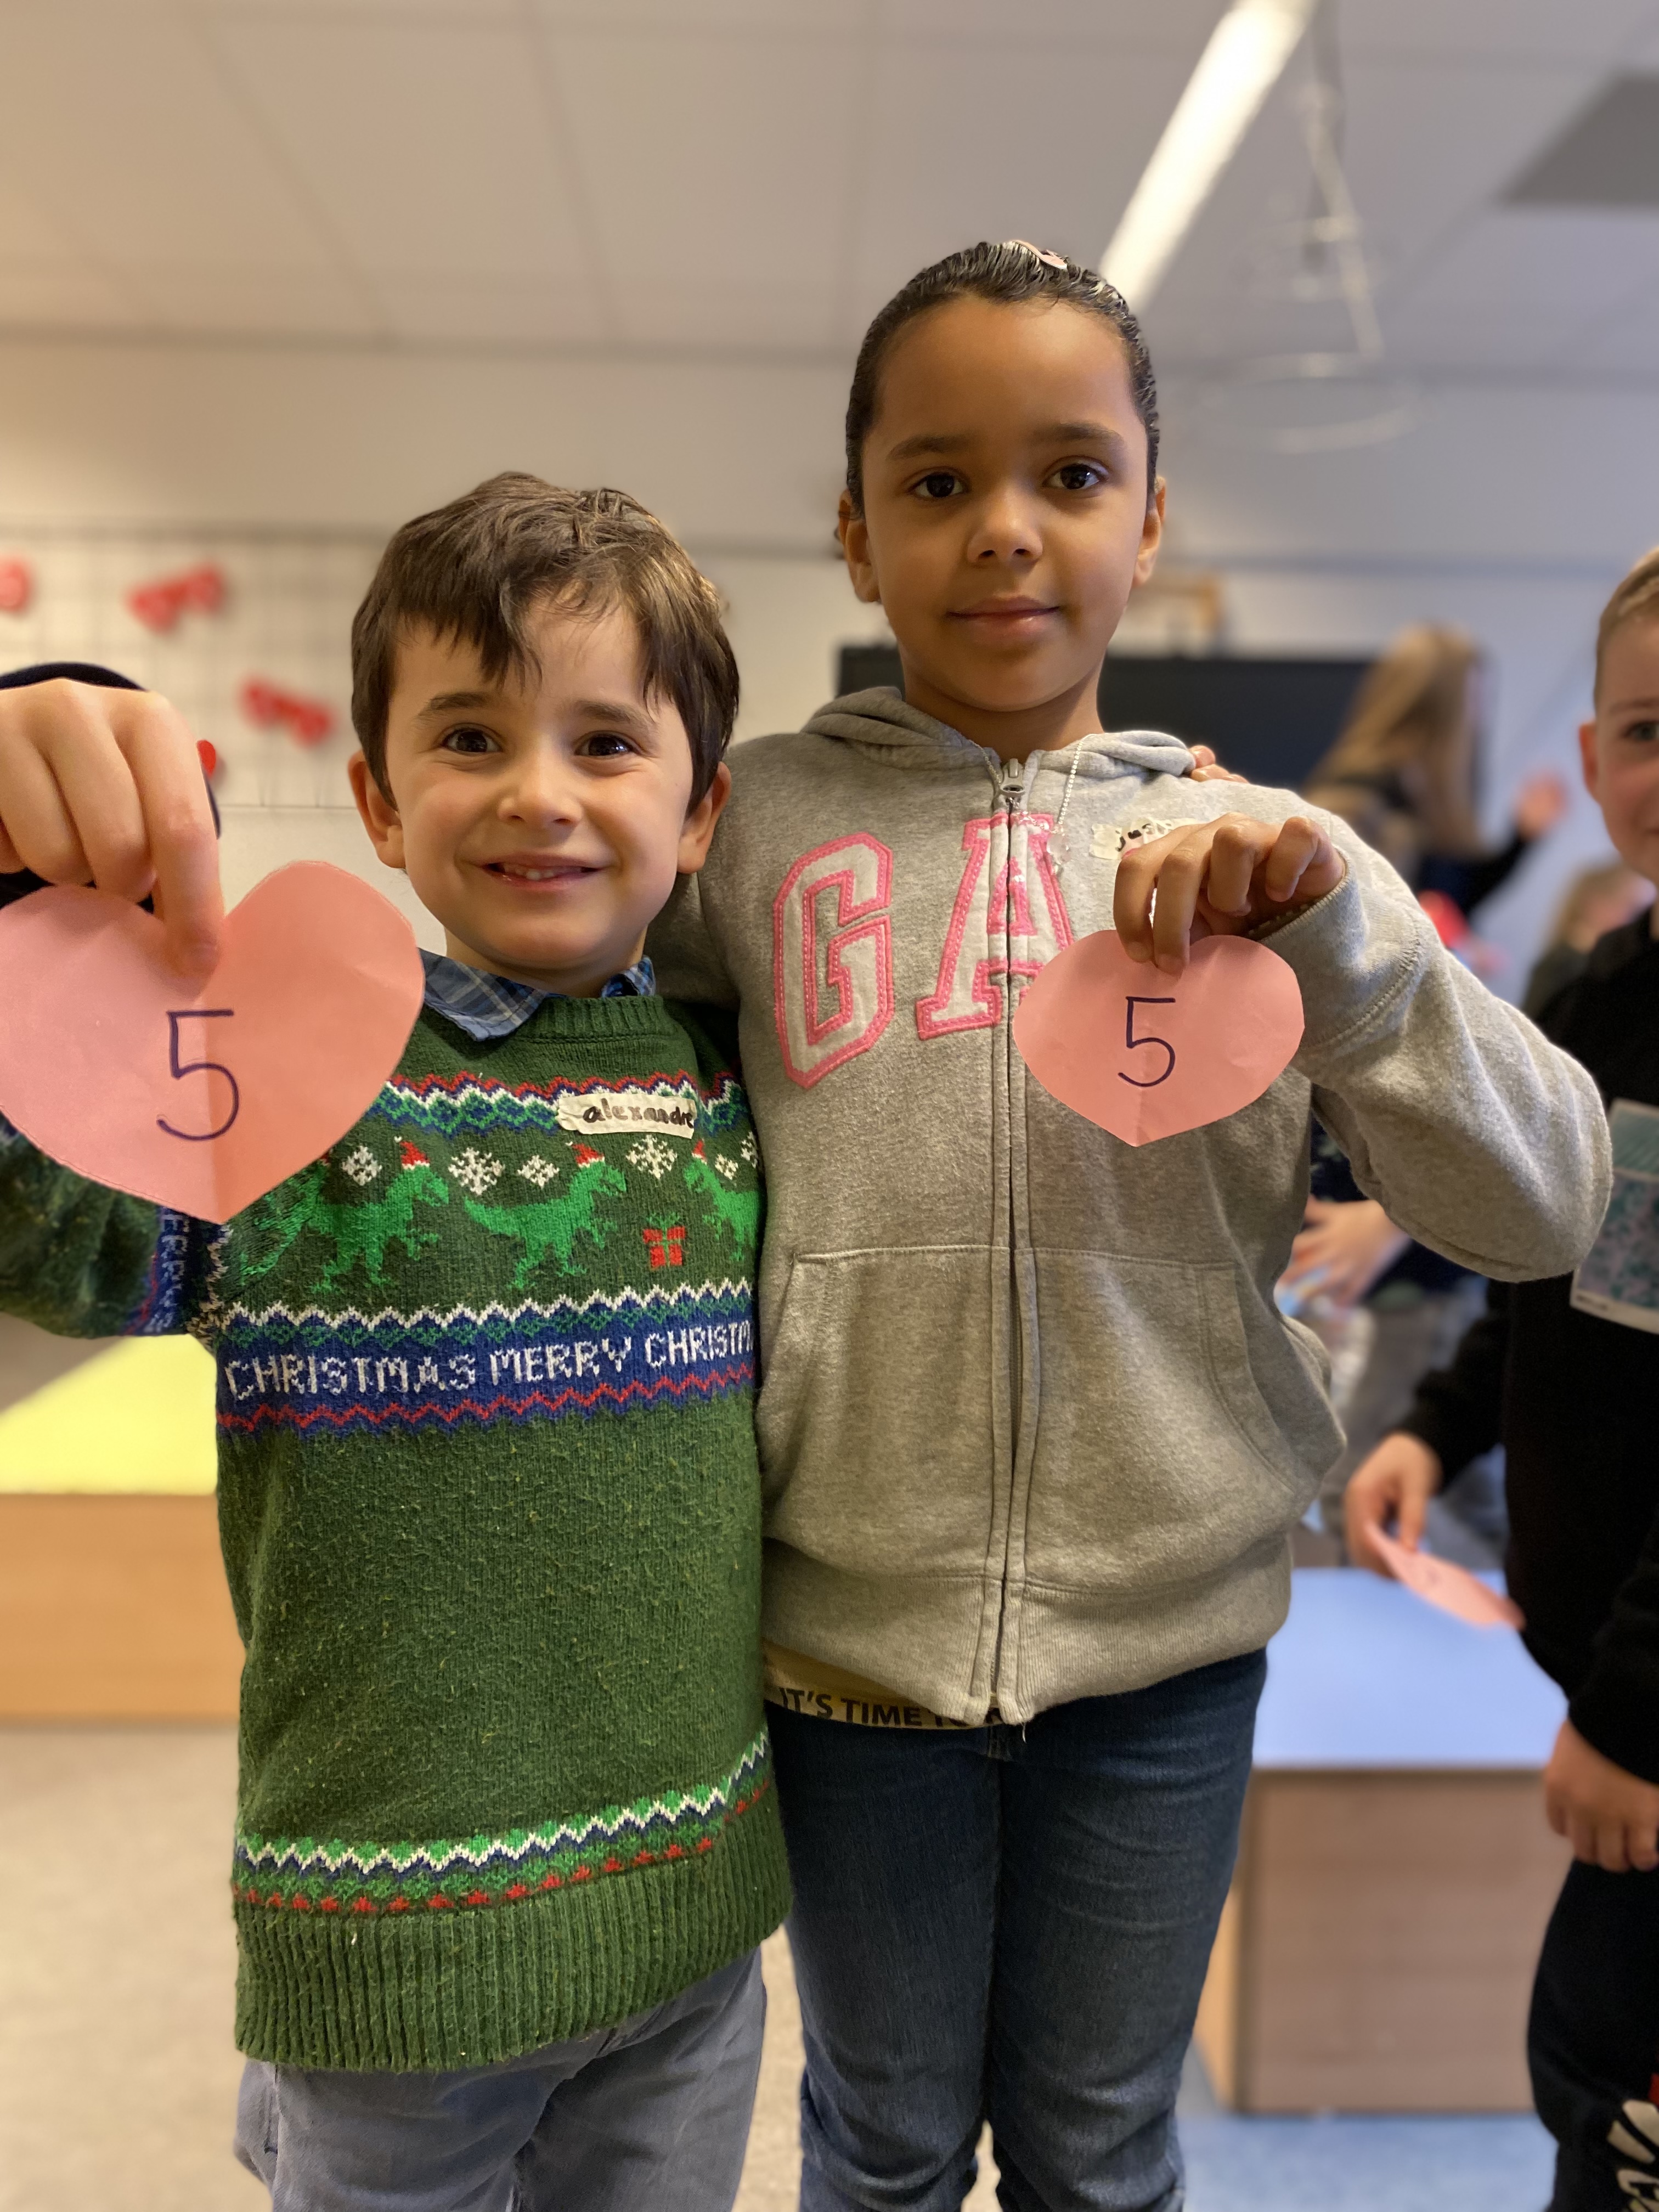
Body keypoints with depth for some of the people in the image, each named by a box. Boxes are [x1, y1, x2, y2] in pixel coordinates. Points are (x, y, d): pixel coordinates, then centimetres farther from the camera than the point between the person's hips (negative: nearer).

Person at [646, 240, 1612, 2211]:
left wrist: (1340, 926, -21)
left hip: (1169, 1625, 1)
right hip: (850, 1622, 0)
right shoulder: (756, 821, -4)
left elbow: (1540, 1209, -9)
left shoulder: (1247, 851, -2)